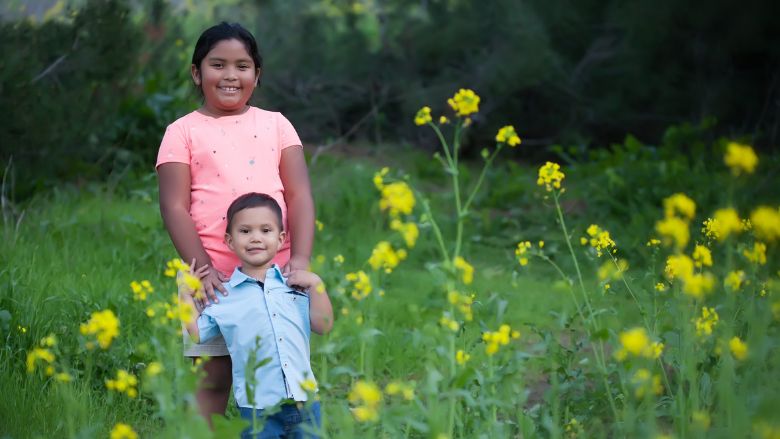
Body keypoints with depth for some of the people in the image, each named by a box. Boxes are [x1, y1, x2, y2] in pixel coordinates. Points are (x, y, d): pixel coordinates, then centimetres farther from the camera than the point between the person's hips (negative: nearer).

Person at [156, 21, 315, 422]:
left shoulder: (275, 124, 11)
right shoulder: (182, 132, 5)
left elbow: (299, 195, 4)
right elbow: (174, 207, -2)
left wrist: (300, 259, -11)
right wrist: (203, 267, -14)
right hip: (212, 272, -2)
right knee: (214, 377, 1)